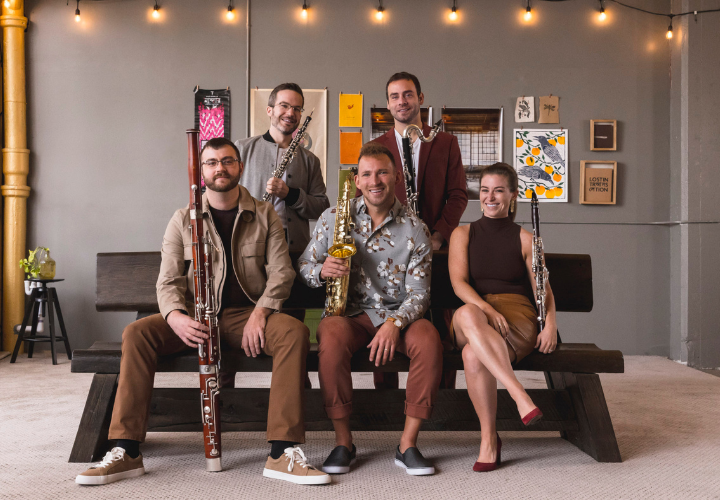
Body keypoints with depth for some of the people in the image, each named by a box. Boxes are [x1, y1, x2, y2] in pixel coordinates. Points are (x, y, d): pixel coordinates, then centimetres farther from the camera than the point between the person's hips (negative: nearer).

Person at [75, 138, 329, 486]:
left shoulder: (265, 216, 7)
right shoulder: (183, 220, 6)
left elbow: (280, 271, 1)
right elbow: (169, 281, 0)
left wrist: (260, 312, -18)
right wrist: (175, 316, -24)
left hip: (246, 314, 0)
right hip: (195, 316, 1)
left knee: (294, 332, -32)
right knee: (137, 333, -26)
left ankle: (283, 453, -34)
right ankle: (125, 453, -24)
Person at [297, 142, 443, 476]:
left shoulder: (414, 229, 1)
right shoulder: (334, 218, 4)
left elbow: (419, 293, -4)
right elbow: (302, 267, 8)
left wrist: (394, 323, -24)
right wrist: (321, 271, -18)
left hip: (397, 315, 1)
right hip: (349, 313, 0)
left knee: (428, 339, -31)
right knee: (332, 336, -35)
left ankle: (408, 445, -17)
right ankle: (343, 442, -19)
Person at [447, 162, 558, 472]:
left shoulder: (524, 239, 15)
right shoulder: (463, 234, 15)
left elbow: (542, 286, 6)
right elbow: (458, 282, 0)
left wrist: (550, 322, -15)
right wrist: (488, 310, -20)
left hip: (517, 314, -1)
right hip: (474, 309, 1)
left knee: (473, 355, -36)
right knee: (467, 315, -40)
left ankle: (489, 439, -23)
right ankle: (521, 397, -41)